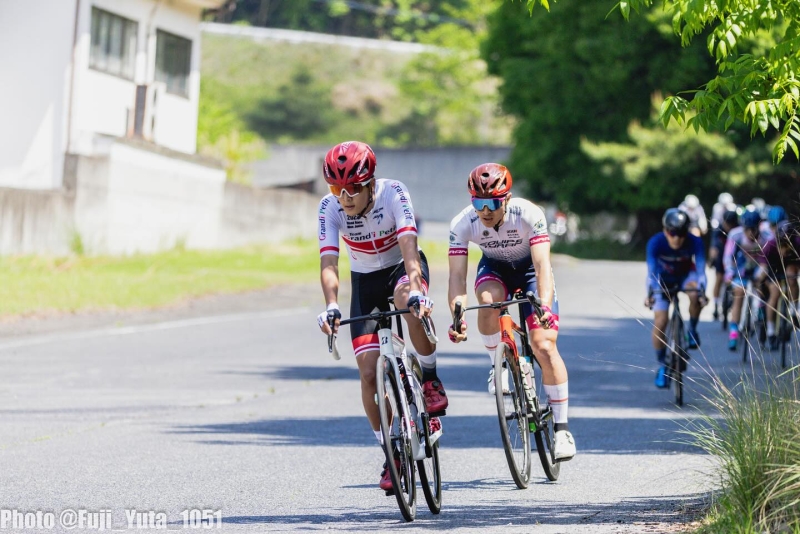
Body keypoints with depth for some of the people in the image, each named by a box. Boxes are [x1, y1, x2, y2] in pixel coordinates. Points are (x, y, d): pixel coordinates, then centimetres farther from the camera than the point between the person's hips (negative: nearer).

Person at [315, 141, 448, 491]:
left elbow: (408, 246, -37)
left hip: (402, 267, -2)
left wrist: (416, 290, -54)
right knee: (369, 373, -8)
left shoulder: (393, 193, -27)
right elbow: (328, 262, -30)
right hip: (365, 280, 2)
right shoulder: (330, 207, -22)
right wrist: (331, 306, -47)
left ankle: (430, 377, -17)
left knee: (409, 301, -40)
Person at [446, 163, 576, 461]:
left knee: (545, 347, -15)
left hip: (529, 269, -2)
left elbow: (543, 265, -39)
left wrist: (545, 306, -56)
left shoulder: (529, 215, -33)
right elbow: (457, 275, -31)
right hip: (495, 267, 2)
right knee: (489, 300, -36)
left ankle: (562, 428, -5)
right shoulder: (462, 224, -27)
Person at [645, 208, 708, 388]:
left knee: (695, 295, -36)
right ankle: (662, 366, 6)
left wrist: (702, 292, -53)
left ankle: (692, 331, -9)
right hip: (664, 279, 0)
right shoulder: (655, 243, -31)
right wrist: (650, 294, -54)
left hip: (685, 275, 0)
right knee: (660, 322, -12)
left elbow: (700, 269, -36)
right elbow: (651, 271, -38)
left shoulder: (695, 243, -30)